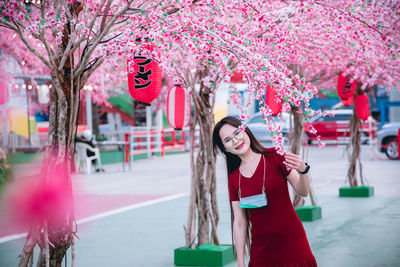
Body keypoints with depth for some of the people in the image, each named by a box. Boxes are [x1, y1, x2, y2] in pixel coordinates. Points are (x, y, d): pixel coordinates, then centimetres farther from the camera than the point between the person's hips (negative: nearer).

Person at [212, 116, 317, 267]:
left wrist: (302, 171, -25)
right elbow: (239, 222, 7)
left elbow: (303, 192, -5)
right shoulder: (234, 179, 5)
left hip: (292, 245, -2)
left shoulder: (274, 157, -4)